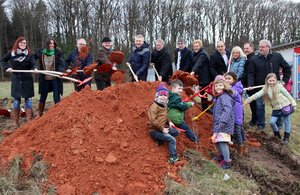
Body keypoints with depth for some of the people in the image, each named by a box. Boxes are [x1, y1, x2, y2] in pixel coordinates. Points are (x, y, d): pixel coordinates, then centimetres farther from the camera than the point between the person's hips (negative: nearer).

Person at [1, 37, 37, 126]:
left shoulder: (29, 54, -2)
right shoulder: (12, 53, 2)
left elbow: (33, 64, -14)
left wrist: (35, 68, -35)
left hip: (27, 80, -1)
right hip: (16, 80, 1)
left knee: (28, 100, 1)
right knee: (16, 100, 7)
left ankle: (29, 121, 6)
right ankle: (16, 122, 16)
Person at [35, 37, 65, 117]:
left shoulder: (58, 52, -5)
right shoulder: (40, 52, 1)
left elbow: (61, 64, -12)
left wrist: (61, 71, -30)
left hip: (55, 79, -2)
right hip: (44, 79, 2)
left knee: (57, 97, 2)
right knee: (43, 97, 12)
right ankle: (40, 115, 27)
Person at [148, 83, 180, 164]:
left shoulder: (164, 105, 9)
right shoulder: (154, 106, -19)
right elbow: (152, 121, -25)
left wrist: (169, 122, 3)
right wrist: (162, 129, -23)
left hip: (162, 127, 9)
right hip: (155, 130, -9)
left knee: (176, 132, 11)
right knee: (172, 139, -16)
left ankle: (160, 140, 4)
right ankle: (173, 158, -5)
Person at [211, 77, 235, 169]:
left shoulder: (225, 97, -13)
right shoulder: (217, 97, 18)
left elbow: (227, 109, -28)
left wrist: (223, 121, -38)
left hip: (224, 125, -10)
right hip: (218, 124, 10)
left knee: (222, 141, -16)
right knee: (216, 140, 20)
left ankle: (227, 161, -8)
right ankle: (221, 155, 41)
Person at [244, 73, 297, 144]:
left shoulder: (279, 86, -10)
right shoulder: (265, 89, -2)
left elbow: (288, 95, -3)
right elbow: (257, 95, -10)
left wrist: (293, 104, 0)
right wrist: (248, 100, -20)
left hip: (286, 106, -3)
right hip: (276, 109, 3)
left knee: (286, 122, 7)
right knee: (272, 122, -5)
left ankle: (286, 137, 22)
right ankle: (277, 133, 22)